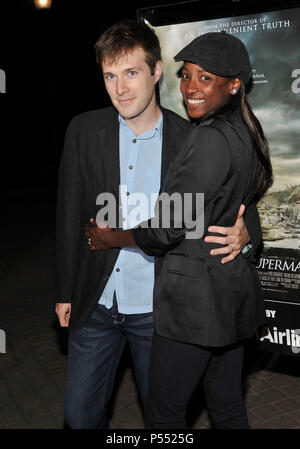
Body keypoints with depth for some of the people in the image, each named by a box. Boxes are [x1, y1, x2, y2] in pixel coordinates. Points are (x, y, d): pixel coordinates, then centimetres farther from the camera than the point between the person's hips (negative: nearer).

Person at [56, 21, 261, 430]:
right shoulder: (84, 131, -4)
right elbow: (70, 215, 2)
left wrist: (243, 235, -24)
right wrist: (65, 292, 5)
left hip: (157, 308, -1)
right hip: (95, 304, 2)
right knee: (80, 411, 17)